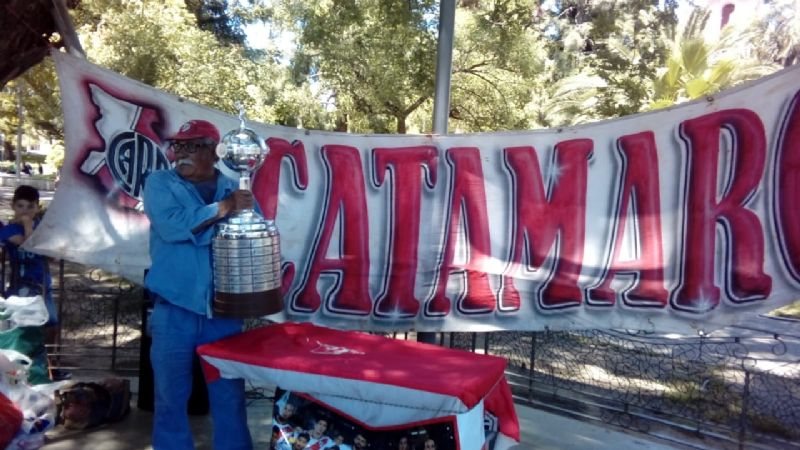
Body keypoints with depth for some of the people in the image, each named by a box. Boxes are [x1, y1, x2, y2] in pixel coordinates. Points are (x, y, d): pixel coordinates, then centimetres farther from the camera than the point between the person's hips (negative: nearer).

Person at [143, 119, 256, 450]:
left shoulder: (236, 189, 7)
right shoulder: (159, 183, 2)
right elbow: (171, 226, -16)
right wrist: (224, 208, -16)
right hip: (174, 309, -1)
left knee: (230, 396, 11)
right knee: (171, 397, 12)